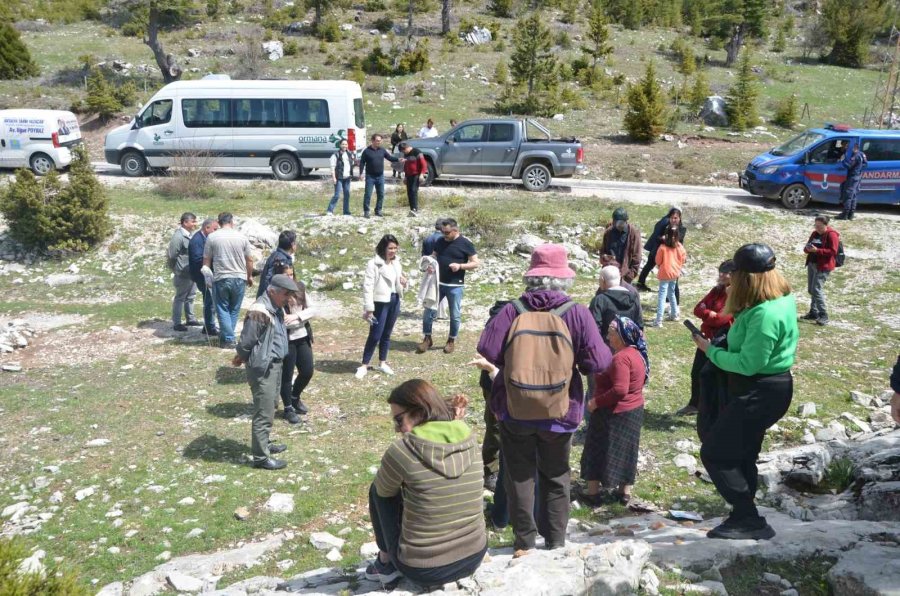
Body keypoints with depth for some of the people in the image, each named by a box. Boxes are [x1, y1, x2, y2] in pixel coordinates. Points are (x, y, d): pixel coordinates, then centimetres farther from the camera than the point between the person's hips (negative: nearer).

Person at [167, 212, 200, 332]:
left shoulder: (191, 234, 7)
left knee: (190, 297, 18)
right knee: (180, 298, 2)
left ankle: (190, 319, 31)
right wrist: (176, 271, -5)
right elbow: (171, 256, -17)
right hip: (183, 275, -8)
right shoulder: (178, 237, -19)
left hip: (192, 273, 8)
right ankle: (176, 323, 11)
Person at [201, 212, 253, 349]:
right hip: (239, 278, 1)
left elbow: (206, 260, 1)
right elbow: (249, 260, 6)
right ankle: (225, 335, 23)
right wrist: (250, 276, 20)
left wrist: (207, 277, 14)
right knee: (234, 309, 15)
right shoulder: (242, 237, 0)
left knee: (223, 309, 7)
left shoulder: (212, 238, -3)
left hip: (220, 278, -1)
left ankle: (228, 339, 4)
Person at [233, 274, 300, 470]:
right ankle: (261, 457, 7)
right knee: (264, 414, -2)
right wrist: (241, 357, -1)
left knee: (270, 408, 22)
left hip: (275, 365, 10)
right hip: (263, 368, -10)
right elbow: (247, 341, -19)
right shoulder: (260, 311, -23)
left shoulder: (276, 308, 8)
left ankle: (264, 444, 37)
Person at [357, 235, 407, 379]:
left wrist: (404, 283, -5)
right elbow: (368, 286, -15)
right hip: (380, 302, -6)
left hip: (394, 301, 6)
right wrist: (369, 308, -18)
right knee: (375, 335, -3)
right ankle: (364, 365, 9)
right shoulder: (373, 263, -13)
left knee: (387, 334, 15)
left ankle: (382, 362, 27)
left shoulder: (397, 263, 9)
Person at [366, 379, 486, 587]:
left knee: (378, 489, 13)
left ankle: (386, 563, 24)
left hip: (423, 569, -4)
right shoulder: (470, 439, -6)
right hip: (474, 558, 5)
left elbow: (384, 490, 0)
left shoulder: (403, 449, -19)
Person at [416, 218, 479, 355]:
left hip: (455, 286, -4)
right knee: (429, 311, 3)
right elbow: (434, 256, 18)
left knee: (455, 315, 7)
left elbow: (475, 263, -5)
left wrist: (460, 266, -20)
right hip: (438, 283, 4)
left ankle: (452, 341, 24)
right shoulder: (440, 241, 5)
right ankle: (427, 339, 17)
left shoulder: (466, 243, -8)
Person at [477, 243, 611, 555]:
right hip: (560, 411, 1)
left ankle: (524, 541, 22)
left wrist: (512, 360, 4)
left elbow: (487, 350, -16)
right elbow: (598, 362, -15)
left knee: (519, 475, 14)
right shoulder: (577, 313, -12)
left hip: (515, 409, 0)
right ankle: (555, 540, 27)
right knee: (555, 476, 19)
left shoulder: (513, 310, -12)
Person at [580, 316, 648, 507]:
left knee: (599, 451, 3)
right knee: (625, 452, 16)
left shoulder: (621, 358, -24)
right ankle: (625, 492, 23)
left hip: (615, 412, -9)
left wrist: (596, 402, -22)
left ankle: (593, 492, 11)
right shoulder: (636, 354, 7)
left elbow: (619, 390, -31)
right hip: (633, 410, 9)